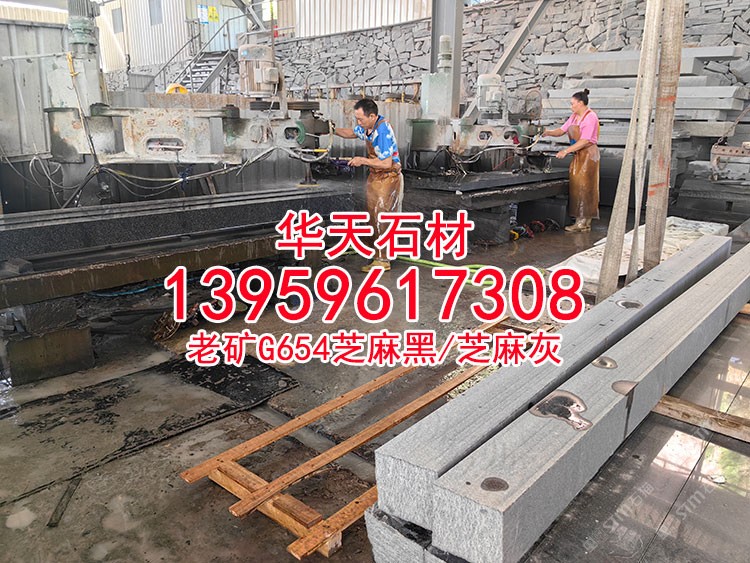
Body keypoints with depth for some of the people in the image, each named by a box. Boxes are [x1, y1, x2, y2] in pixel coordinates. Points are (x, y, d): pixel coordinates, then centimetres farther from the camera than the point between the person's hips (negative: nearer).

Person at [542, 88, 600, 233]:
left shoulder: (590, 117, -14)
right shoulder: (574, 117, 14)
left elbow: (585, 141, -21)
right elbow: (562, 130, 18)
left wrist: (566, 151, -23)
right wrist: (549, 133, 0)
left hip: (588, 155, -8)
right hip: (578, 155, 8)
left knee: (583, 187, -7)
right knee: (577, 186, 6)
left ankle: (583, 222, -3)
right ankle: (582, 221, 10)